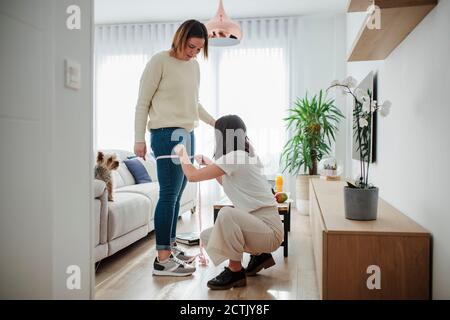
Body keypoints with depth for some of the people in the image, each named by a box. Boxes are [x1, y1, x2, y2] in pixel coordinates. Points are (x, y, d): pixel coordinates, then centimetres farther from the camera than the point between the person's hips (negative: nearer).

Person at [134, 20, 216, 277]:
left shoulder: (194, 66, 16)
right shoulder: (160, 61, -5)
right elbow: (143, 102, -5)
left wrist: (214, 122, 18)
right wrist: (139, 138, -9)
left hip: (188, 135, 7)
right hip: (167, 134, -7)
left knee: (177, 194, 7)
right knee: (169, 194, -9)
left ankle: (171, 247, 19)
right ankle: (162, 260, -2)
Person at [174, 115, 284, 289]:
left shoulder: (235, 156, -19)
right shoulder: (242, 156, 10)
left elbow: (192, 176, -16)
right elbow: (227, 183, 30)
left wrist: (183, 154, 2)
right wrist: (209, 164, 29)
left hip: (269, 230, -9)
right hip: (257, 225, 9)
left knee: (226, 213, -34)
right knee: (206, 236, 11)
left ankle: (235, 271, -12)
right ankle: (259, 255, 18)